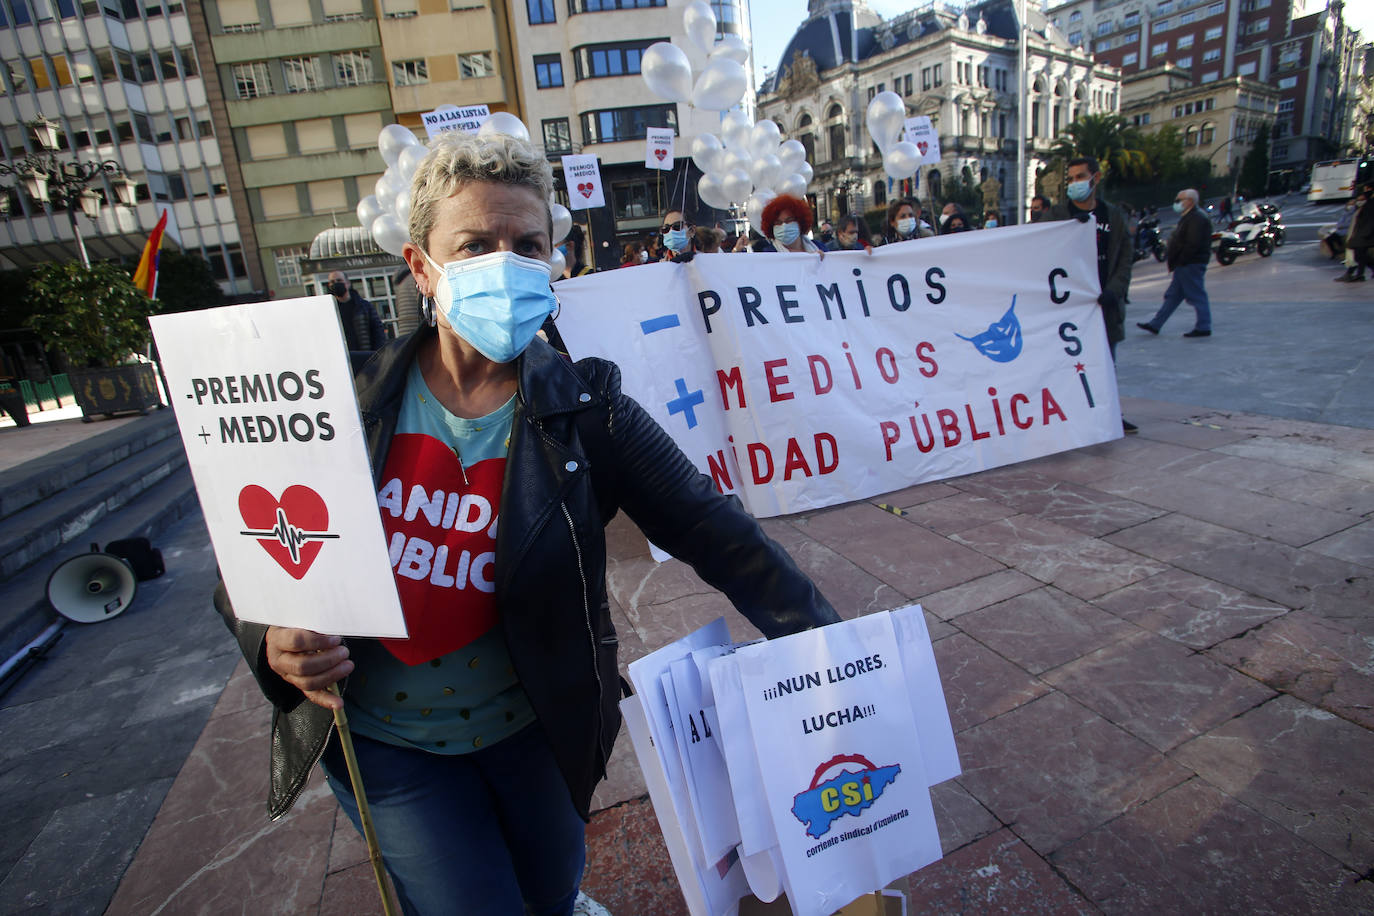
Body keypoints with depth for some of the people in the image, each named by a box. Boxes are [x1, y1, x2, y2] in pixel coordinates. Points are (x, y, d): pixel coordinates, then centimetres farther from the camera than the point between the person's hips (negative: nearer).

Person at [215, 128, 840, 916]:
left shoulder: (583, 408, -16)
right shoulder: (348, 397, -13)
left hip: (531, 731, 1)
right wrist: (273, 642, -24)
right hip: (381, 742, 0)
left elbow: (710, 528, -20)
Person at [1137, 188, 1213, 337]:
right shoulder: (1187, 218, 17)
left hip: (1191, 265, -11)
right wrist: (1171, 260, 10)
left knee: (1197, 297, -4)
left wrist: (1177, 262, -18)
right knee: (1172, 296, 12)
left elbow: (1192, 245, -23)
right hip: (1184, 266, 11)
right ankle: (1155, 324, 16)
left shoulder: (1197, 219, -15)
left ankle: (1203, 328, 2)